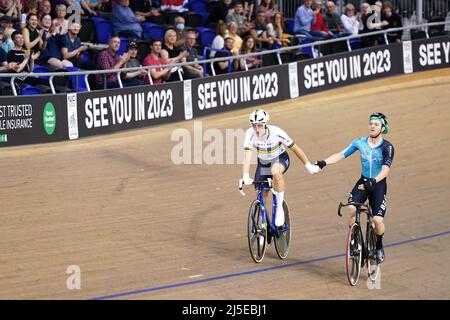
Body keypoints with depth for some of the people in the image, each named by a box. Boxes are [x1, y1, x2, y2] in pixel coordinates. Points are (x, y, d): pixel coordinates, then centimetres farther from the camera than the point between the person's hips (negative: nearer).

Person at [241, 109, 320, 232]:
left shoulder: (276, 132, -30)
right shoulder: (250, 134, -27)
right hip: (263, 163, 3)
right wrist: (245, 177, -48)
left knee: (275, 172, -39)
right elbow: (247, 157, -33)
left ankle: (279, 208, -25)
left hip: (280, 159, -3)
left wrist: (309, 167, -9)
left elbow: (295, 149, -18)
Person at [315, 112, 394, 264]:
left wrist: (373, 181, -41)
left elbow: (385, 170, -23)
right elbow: (341, 155, 0)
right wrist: (324, 162, -15)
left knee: (377, 219, -17)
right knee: (351, 209, -25)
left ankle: (379, 247, 12)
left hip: (378, 184, -3)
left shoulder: (387, 147, -12)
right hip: (363, 182, 3)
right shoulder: (360, 143, -2)